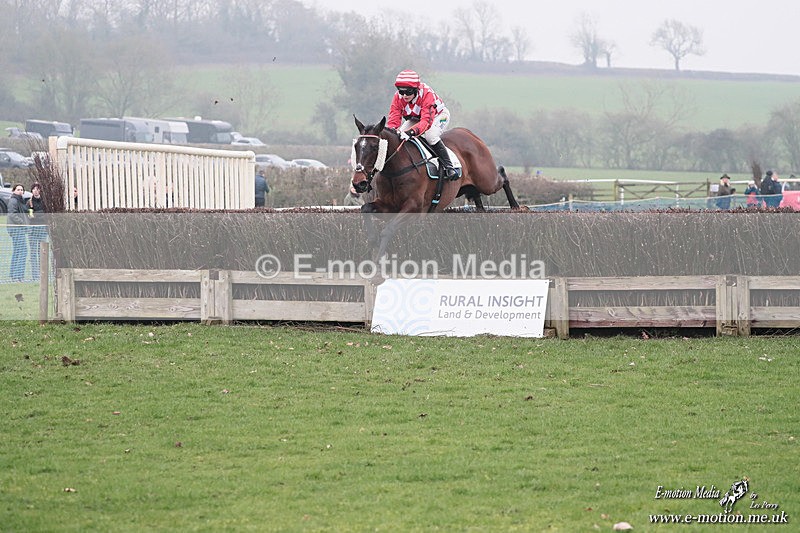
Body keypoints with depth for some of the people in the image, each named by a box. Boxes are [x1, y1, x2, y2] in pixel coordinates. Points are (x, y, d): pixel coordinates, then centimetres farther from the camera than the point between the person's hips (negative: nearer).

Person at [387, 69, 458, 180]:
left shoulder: (427, 94, -40)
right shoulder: (397, 97, -24)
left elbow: (426, 121, -49)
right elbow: (393, 120, -27)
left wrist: (411, 131, -66)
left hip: (438, 116, -6)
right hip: (414, 119, 6)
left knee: (430, 136, -34)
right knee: (399, 135, -15)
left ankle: (448, 166, -25)